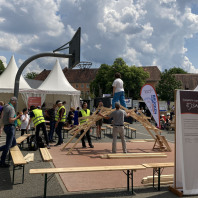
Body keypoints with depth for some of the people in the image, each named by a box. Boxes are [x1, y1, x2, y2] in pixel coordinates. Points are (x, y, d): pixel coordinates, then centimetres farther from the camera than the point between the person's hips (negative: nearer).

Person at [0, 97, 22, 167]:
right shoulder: (11, 108, -18)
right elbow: (10, 120, -25)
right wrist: (17, 117, -11)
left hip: (6, 127, 10)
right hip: (10, 127, -9)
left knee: (14, 143, 18)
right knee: (8, 145, 0)